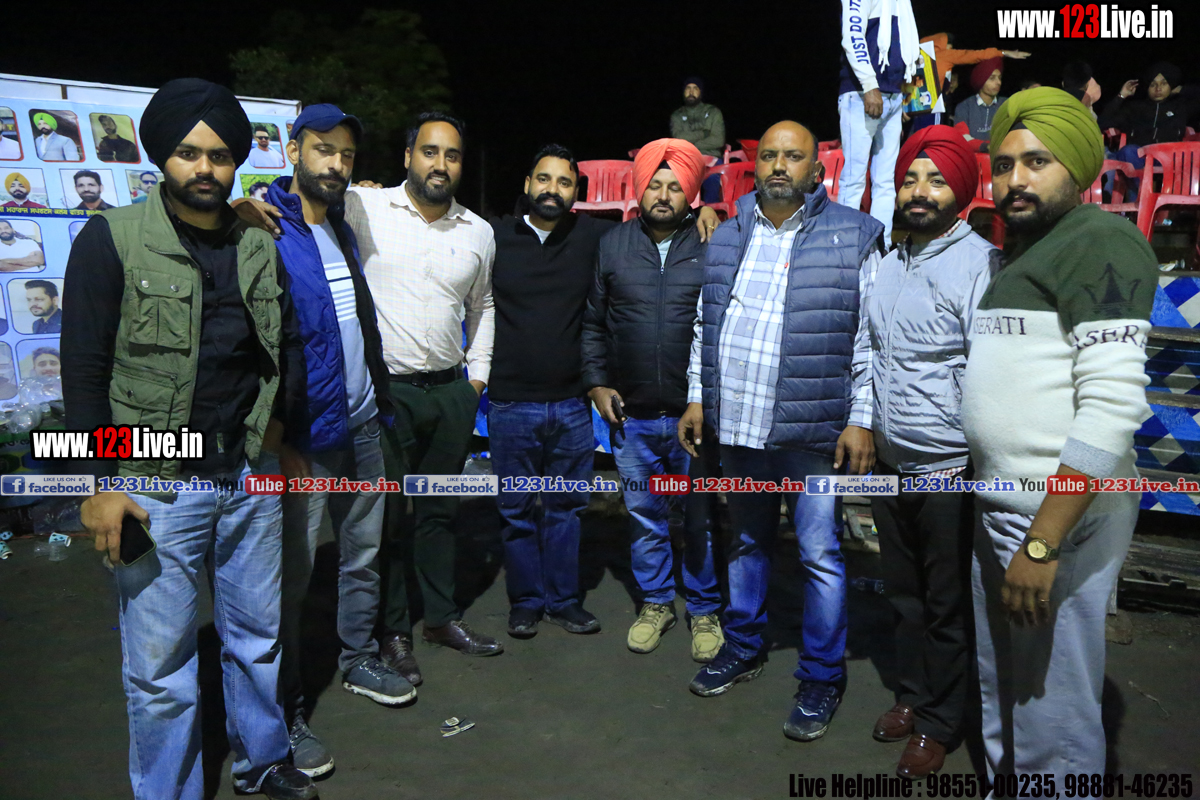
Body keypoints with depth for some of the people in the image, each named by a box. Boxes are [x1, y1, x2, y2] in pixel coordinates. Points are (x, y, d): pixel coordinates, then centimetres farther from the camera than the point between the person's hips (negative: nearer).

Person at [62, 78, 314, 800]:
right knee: (161, 665, 5)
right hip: (157, 484, -4)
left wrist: (282, 426, 11)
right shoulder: (113, 239, -5)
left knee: (259, 636, 17)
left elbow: (289, 343, 17)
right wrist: (100, 483, -9)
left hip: (251, 476, 4)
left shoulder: (259, 245, 7)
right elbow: (84, 369, -6)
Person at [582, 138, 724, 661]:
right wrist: (596, 383, 5)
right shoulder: (613, 245, 5)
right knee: (644, 516, 14)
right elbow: (592, 322, 12)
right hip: (632, 415, 2)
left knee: (702, 519, 8)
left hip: (696, 413, -2)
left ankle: (705, 609, 27)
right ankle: (655, 602, 33)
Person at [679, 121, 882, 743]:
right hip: (737, 427, 5)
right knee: (747, 541, 19)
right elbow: (705, 326, 15)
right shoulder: (727, 240, 11)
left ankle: (822, 676, 21)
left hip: (813, 432, -4)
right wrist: (697, 398, 11)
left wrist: (861, 419, -10)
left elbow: (870, 338, -6)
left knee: (820, 556, 4)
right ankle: (743, 648, 36)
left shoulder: (852, 238, -2)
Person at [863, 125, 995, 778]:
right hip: (889, 463, 6)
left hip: (949, 471, -6)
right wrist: (865, 431, 14)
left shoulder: (978, 262, -12)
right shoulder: (888, 265, 9)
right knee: (903, 594, 19)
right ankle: (912, 696, 38)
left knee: (947, 607, 9)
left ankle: (940, 725, 27)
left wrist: (977, 461, -15)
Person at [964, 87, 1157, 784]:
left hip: (1061, 517, -9)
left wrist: (1042, 543, -22)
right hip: (999, 508, 9)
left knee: (1053, 710, 3)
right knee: (1001, 695, 22)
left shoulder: (1100, 241, -11)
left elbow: (1113, 407, -21)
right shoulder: (1023, 253, 17)